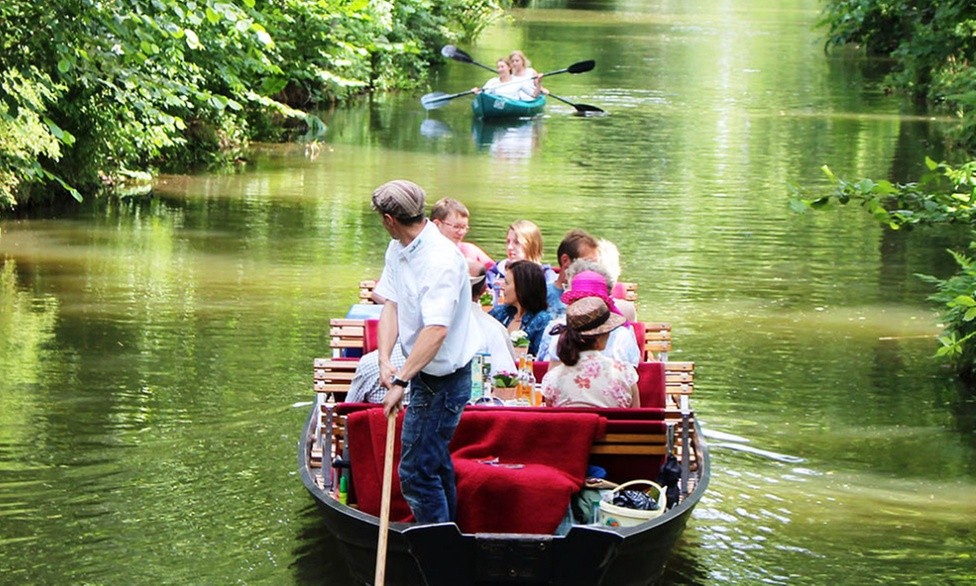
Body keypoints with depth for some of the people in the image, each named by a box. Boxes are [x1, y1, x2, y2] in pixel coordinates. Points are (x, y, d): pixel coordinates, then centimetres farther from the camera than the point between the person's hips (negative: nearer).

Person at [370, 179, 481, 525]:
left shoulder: (441, 260, -26)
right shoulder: (398, 250, 4)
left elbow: (437, 330, -34)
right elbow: (391, 305, 2)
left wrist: (401, 381, -36)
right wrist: (385, 360, -14)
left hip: (443, 381, -10)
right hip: (425, 373, 10)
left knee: (416, 471, -10)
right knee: (436, 463, 22)